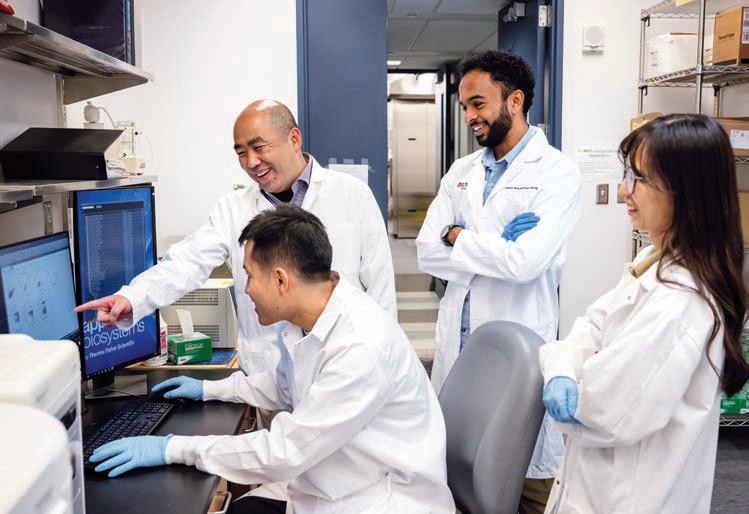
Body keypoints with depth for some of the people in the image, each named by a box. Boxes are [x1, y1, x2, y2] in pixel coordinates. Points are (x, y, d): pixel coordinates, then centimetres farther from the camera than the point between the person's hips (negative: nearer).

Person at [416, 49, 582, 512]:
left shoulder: (557, 172, -9)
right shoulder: (462, 171, 10)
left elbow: (526, 261, -23)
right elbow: (427, 252, 1)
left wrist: (458, 236, -8)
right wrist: (496, 246, -13)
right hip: (459, 342, 6)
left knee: (527, 474, 6)